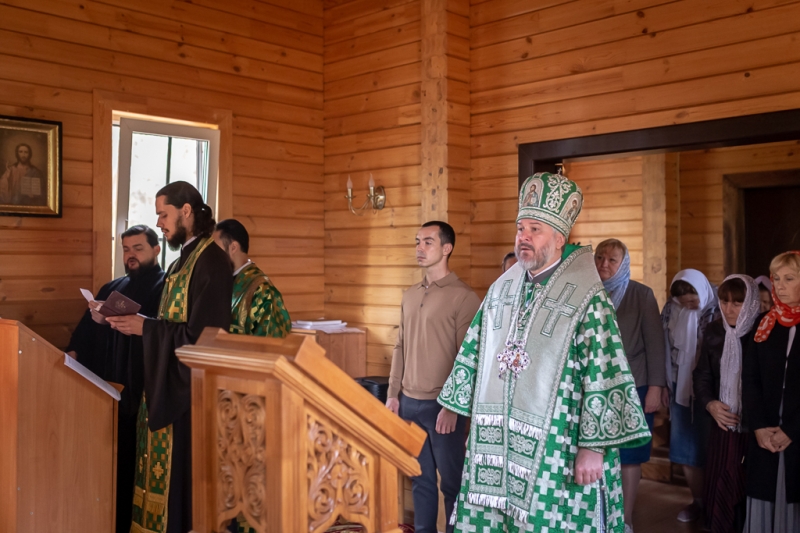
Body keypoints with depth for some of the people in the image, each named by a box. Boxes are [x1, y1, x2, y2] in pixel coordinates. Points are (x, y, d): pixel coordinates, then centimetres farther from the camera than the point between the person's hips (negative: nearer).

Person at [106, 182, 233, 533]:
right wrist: (135, 322, 4)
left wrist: (145, 327, -17)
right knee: (164, 467, 14)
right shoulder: (184, 259, 13)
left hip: (190, 386, -9)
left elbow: (203, 334, -22)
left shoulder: (211, 262, -17)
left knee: (180, 470, 0)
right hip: (169, 380, 9)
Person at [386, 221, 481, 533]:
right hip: (410, 402, 6)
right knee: (420, 478, 15)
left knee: (452, 480, 6)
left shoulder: (463, 297, -10)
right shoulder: (410, 295, 10)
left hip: (441, 404, -6)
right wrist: (393, 394, 9)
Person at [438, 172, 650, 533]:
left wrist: (594, 447, -16)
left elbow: (604, 375, -14)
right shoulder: (502, 288, 8)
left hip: (555, 446, -5)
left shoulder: (586, 297, -11)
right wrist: (454, 406, 14)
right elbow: (473, 351, 14)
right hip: (495, 440, 5)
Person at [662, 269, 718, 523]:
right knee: (686, 446, 9)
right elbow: (664, 348, 6)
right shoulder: (671, 310, -1)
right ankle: (698, 500, 24)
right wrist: (664, 385, 7)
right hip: (680, 388, 4)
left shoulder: (717, 312, -13)